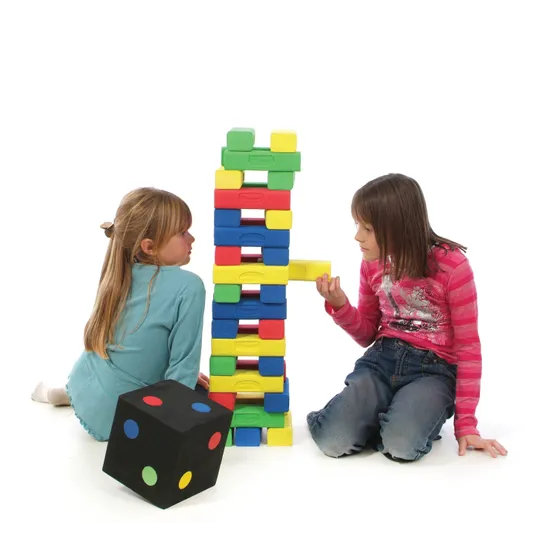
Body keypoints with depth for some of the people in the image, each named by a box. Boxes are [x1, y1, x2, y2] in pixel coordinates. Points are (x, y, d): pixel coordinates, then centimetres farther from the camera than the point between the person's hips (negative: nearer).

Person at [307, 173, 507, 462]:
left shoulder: (451, 265, -14)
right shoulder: (373, 262, 2)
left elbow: (468, 347, -7)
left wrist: (466, 422, -7)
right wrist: (339, 305, -9)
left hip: (433, 369, -3)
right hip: (382, 359, 4)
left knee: (401, 444, -33)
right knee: (333, 441, -21)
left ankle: (421, 414, 1)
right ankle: (382, 416, 8)